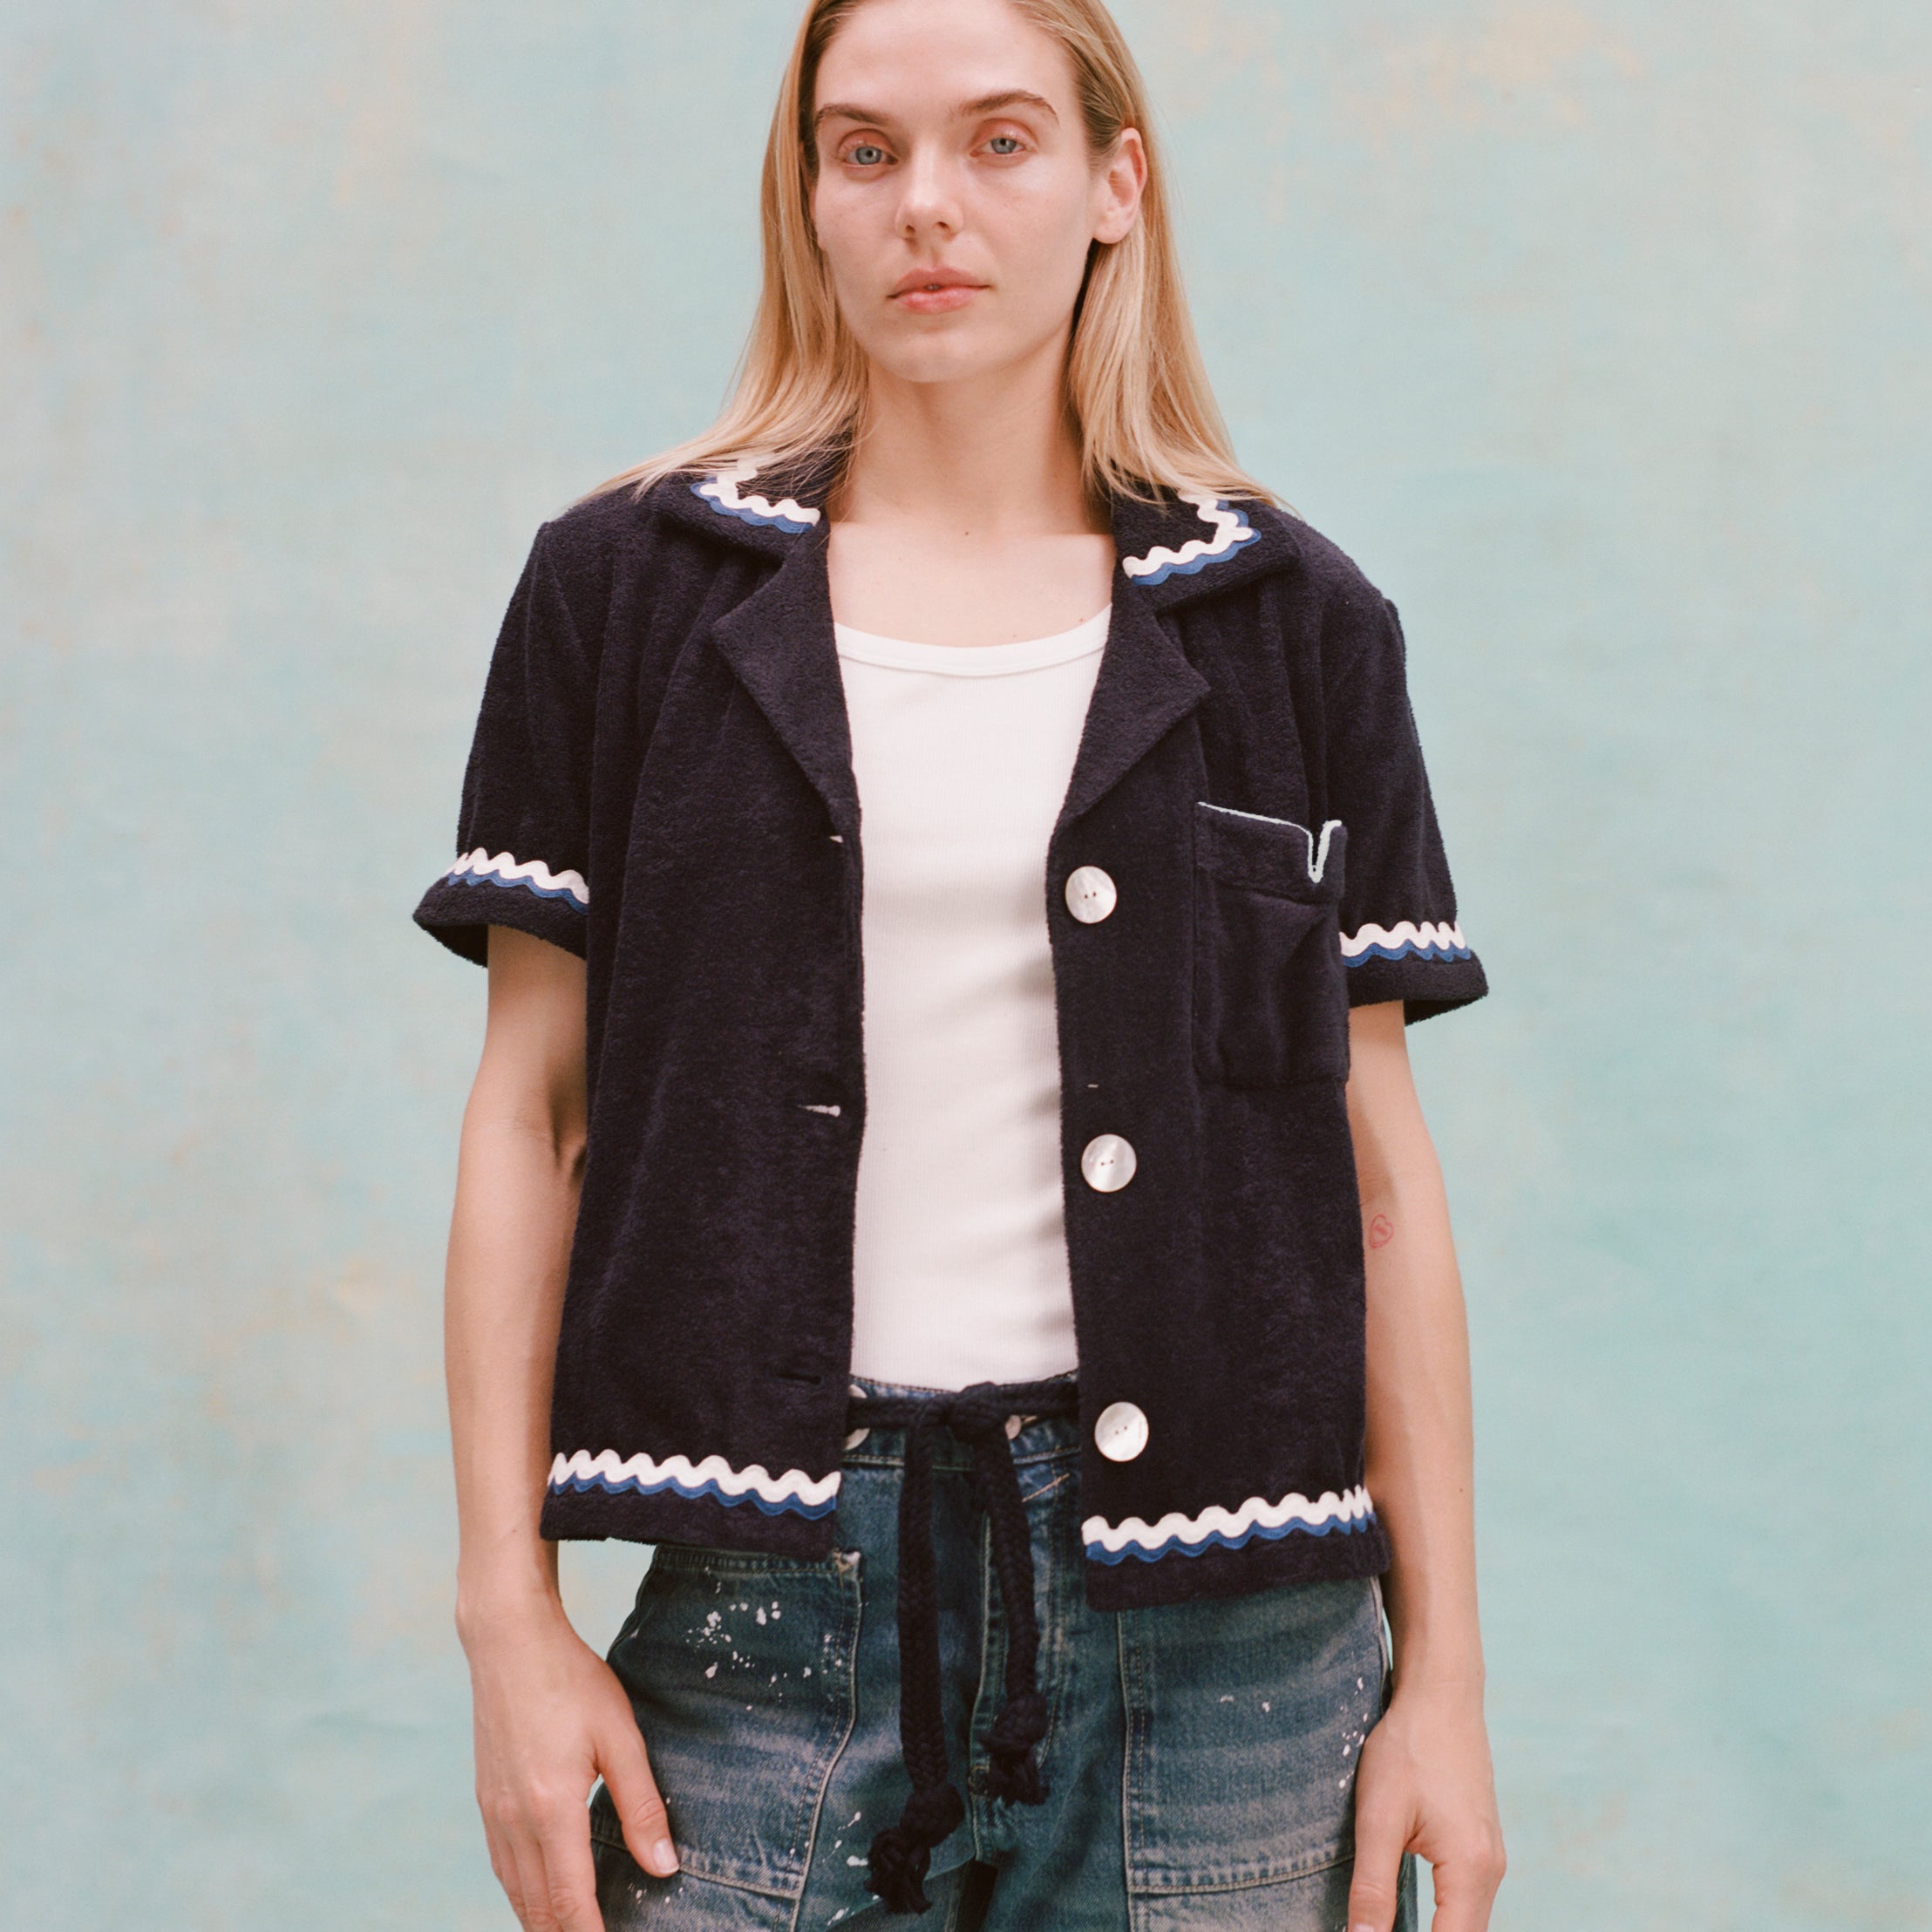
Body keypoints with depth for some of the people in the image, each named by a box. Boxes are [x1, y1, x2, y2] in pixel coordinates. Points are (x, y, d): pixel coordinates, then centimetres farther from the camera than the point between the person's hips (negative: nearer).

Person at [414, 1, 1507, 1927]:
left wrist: (1443, 1670, 2)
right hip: (771, 1610, 0)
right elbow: (530, 1117, 4)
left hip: (1216, 1625, 1)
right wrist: (513, 1619, -2)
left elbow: (1377, 1162, 5)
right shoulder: (628, 592, 5)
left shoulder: (1289, 624, 6)